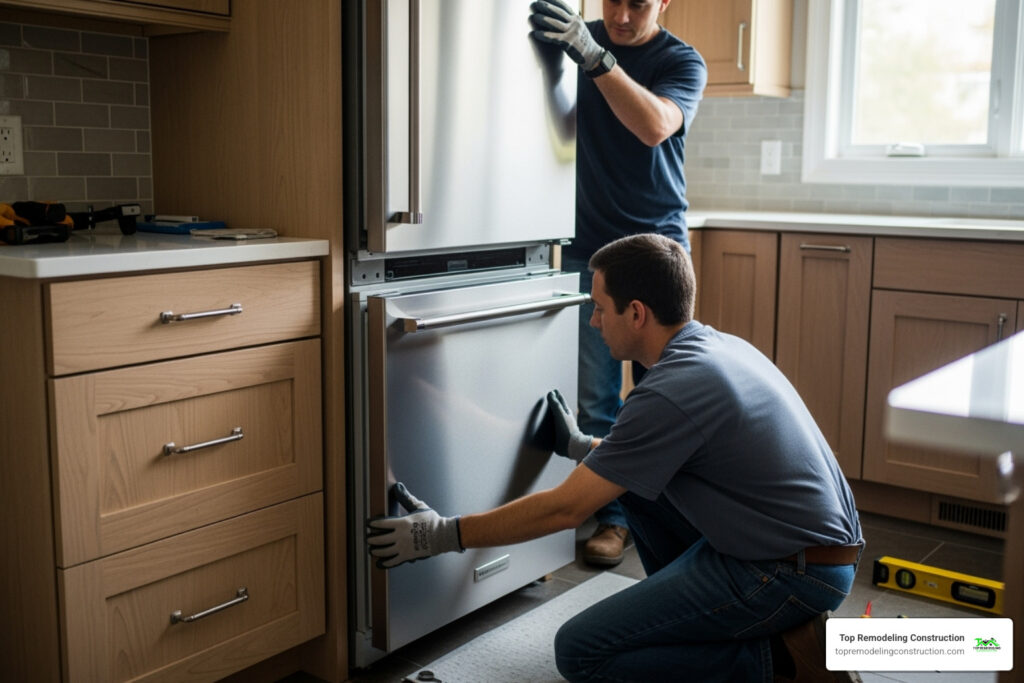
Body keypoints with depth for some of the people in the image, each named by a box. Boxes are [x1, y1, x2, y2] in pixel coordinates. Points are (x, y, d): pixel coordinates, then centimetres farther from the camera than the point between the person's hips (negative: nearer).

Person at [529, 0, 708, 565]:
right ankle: (612, 516, 13)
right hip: (587, 248, 2)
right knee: (595, 397, 1)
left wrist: (595, 57, -31)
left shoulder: (682, 63, -2)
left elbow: (654, 126, -23)